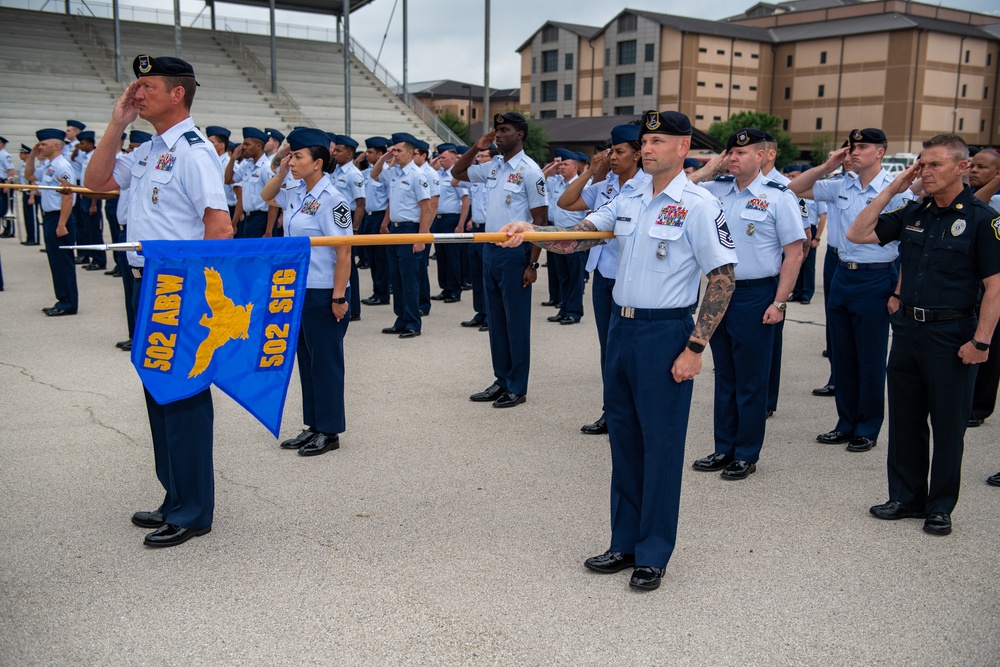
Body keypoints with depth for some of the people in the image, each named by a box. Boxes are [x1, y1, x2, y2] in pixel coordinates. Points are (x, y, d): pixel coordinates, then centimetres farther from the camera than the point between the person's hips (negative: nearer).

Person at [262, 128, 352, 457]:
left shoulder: (331, 199, -17)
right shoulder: (297, 195, 6)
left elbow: (343, 253, -18)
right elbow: (267, 196, 27)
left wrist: (339, 297, -19)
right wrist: (281, 171, 9)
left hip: (324, 293, -8)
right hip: (299, 290, 9)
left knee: (325, 361, 2)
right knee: (306, 358, 14)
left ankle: (329, 431, 13)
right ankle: (313, 426, 25)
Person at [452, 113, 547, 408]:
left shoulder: (529, 170, -11)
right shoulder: (493, 166, 9)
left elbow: (539, 219, -12)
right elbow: (457, 173, 21)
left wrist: (532, 264, -16)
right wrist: (477, 148, 5)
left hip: (515, 253, -7)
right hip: (490, 250, 7)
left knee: (516, 322, 1)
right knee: (496, 320, 13)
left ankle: (517, 387, 10)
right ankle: (502, 380, 24)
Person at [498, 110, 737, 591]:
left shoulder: (699, 206, -10)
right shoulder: (629, 201, 10)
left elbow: (723, 278, -12)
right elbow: (576, 237, 3)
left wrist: (695, 347, -16)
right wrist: (531, 232, -16)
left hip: (666, 334, -7)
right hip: (621, 328, 7)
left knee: (661, 443, 2)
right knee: (623, 437, 13)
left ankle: (653, 554, 15)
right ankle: (625, 543, 27)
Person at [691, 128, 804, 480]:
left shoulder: (777, 197, -8)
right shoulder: (716, 190, 5)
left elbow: (794, 253, -8)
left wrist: (779, 303, -13)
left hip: (756, 295, -5)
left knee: (751, 380, 4)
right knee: (724, 375, 14)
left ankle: (747, 455, 16)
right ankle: (724, 449, 25)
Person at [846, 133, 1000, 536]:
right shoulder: (912, 213, 7)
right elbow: (857, 234, 4)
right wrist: (892, 189, 1)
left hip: (951, 334, -5)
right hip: (907, 327, 5)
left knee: (948, 423, 6)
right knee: (905, 419, 12)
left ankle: (940, 507, 18)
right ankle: (906, 496, 26)